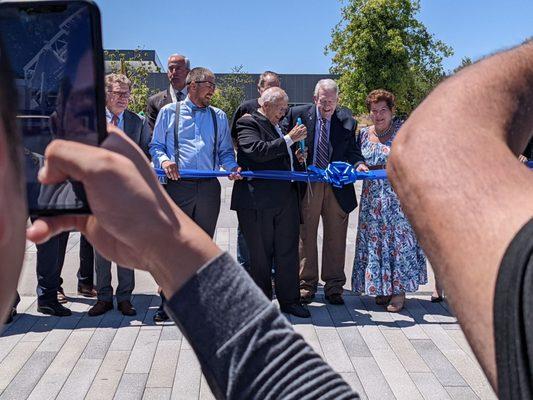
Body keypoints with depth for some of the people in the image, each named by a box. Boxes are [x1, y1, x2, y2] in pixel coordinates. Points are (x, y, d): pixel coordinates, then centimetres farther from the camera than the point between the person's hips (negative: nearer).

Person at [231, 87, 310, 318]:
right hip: (257, 201, -7)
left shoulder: (277, 125, 20)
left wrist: (295, 158, 11)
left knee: (288, 252, 8)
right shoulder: (248, 123, -5)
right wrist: (290, 139, -18)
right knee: (260, 255, 5)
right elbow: (258, 151, -22)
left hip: (286, 198, 7)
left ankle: (289, 300, 18)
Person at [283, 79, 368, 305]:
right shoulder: (297, 114, 1)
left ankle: (334, 288, 19)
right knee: (306, 237, 6)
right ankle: (306, 285, 18)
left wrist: (358, 164, -12)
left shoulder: (346, 120, 4)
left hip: (337, 187, 1)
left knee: (335, 238, 7)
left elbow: (352, 150, 8)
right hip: (307, 185, -1)